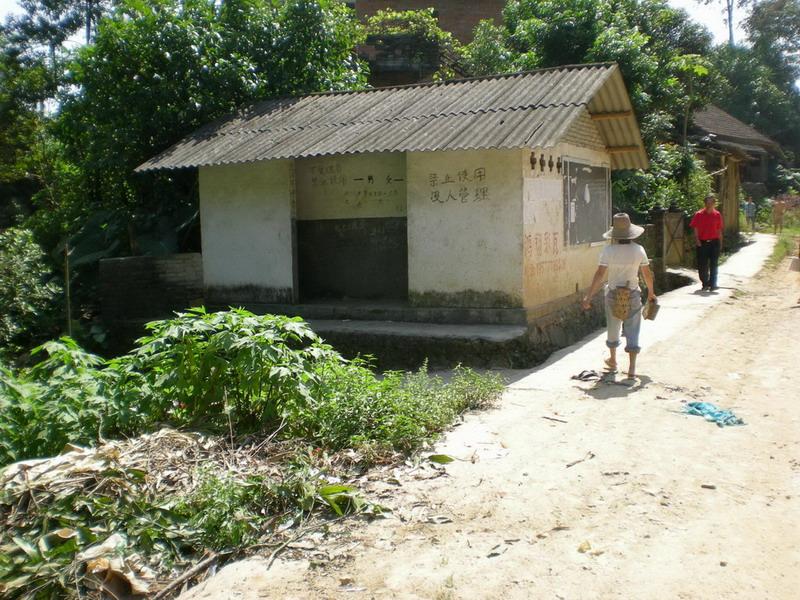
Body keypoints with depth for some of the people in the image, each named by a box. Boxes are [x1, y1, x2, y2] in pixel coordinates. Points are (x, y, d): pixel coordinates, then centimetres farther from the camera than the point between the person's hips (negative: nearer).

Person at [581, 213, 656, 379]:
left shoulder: (608, 250, -14)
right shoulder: (638, 250, -9)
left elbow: (599, 274, -16)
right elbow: (647, 274, -1)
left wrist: (588, 297, -12)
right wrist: (651, 292, 15)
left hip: (613, 294, 0)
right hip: (633, 295, 0)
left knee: (613, 328, 18)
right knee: (632, 330, 5)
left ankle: (612, 360, 36)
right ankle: (632, 368, -1)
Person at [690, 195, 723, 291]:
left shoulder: (717, 215, 4)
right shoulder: (699, 214, -1)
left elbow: (719, 229, 8)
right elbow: (695, 228, 1)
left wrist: (720, 242, 6)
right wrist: (697, 240, -9)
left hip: (714, 242, 1)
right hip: (702, 243, -1)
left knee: (713, 265, 4)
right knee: (702, 265, 2)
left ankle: (712, 285, 11)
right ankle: (705, 283, 18)